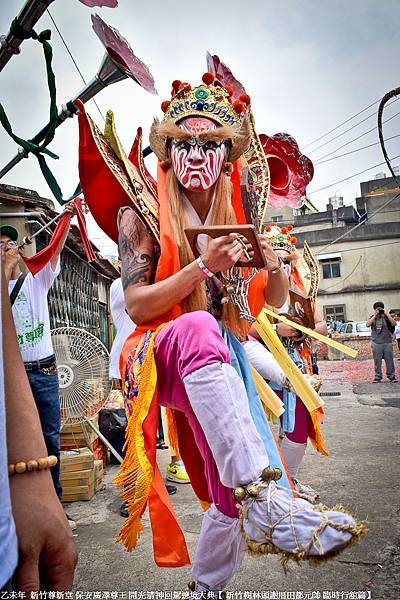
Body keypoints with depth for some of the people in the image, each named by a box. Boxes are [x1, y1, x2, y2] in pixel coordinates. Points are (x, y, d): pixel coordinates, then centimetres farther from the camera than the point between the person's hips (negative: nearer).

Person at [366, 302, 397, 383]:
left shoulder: (386, 317, 3)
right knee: (377, 361, 4)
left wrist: (386, 314, -14)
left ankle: (391, 375, 12)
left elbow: (394, 324, -12)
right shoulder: (372, 317, 7)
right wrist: (375, 315, -14)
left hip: (387, 342, -1)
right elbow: (367, 324, -11)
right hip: (376, 343, 1)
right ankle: (377, 376, 11)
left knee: (389, 360, 2)